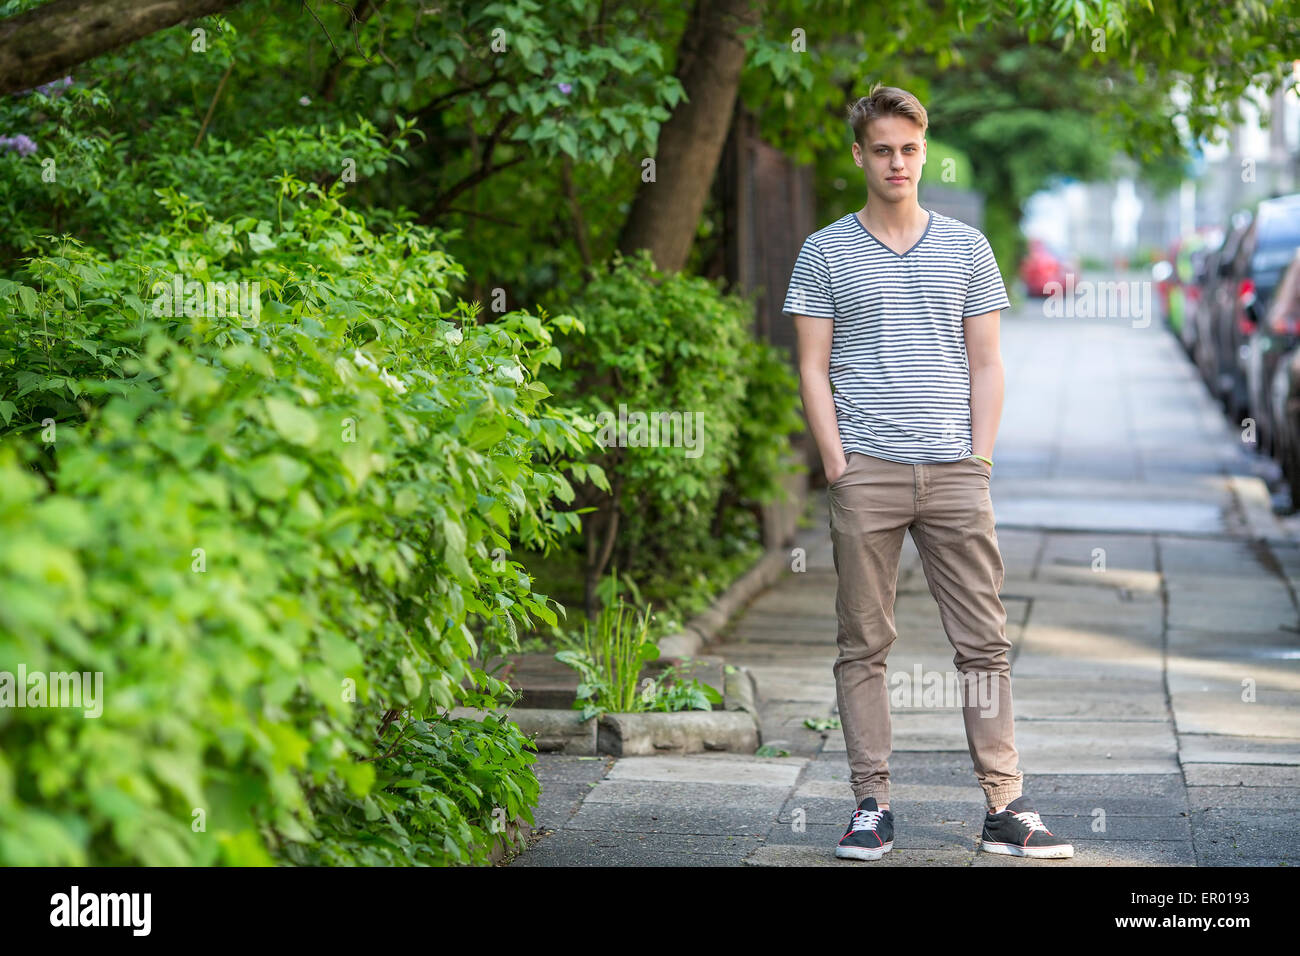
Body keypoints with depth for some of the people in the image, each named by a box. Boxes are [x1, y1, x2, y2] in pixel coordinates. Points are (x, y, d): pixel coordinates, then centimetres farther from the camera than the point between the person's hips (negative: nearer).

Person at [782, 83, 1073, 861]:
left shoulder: (967, 247, 11)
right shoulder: (826, 253, 6)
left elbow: (986, 363, 11)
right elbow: (814, 369, 3)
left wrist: (980, 460, 0)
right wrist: (838, 468, -6)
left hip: (955, 472, 1)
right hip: (866, 472, -1)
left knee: (985, 644, -1)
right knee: (864, 646, 2)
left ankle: (1007, 808, 1)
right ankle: (872, 805, 7)